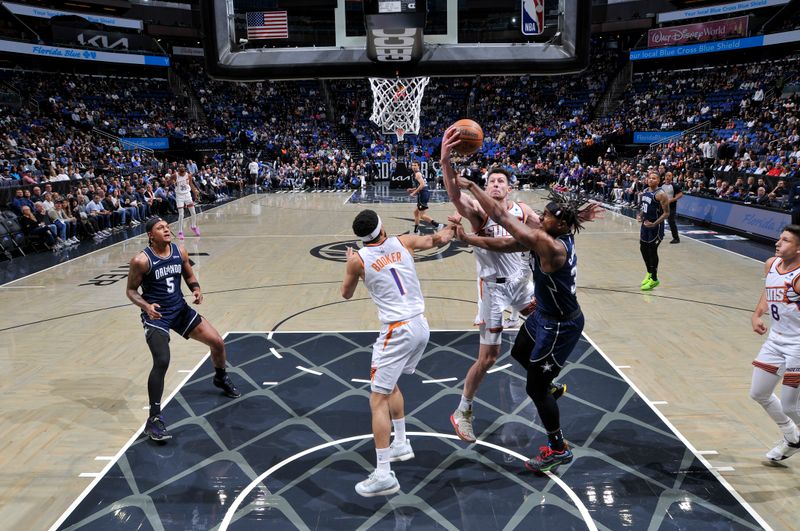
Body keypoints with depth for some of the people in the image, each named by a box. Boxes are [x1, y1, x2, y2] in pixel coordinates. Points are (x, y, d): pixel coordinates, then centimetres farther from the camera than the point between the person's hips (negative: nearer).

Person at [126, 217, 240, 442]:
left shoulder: (180, 252, -2)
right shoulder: (141, 261, -17)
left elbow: (189, 275, 13)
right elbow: (131, 290, -7)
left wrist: (196, 289, -9)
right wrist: (146, 306, -26)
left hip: (180, 309, 6)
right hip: (156, 315, -5)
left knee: (217, 342, 7)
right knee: (162, 362, -23)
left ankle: (221, 378, 39)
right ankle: (154, 419, -9)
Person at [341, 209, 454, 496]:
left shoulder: (358, 259, -5)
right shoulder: (403, 242, 3)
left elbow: (346, 294, 13)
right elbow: (439, 239, 16)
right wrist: (452, 228, 37)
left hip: (398, 332, -6)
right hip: (421, 325, 7)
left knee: (378, 399, -2)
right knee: (390, 384, 27)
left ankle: (383, 475, -5)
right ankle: (401, 444, 37)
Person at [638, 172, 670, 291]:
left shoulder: (660, 194, -17)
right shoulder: (645, 192, 8)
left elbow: (666, 213, -18)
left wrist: (654, 224, -27)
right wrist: (640, 215, 3)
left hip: (655, 226, -8)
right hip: (645, 224, 8)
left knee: (652, 251, -3)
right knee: (643, 249, 15)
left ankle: (654, 279, 10)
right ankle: (649, 273, 36)